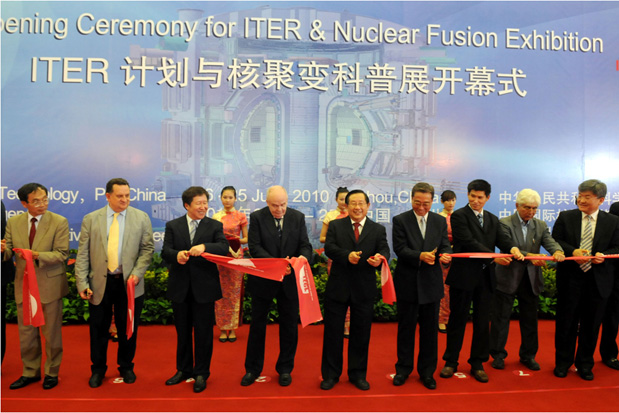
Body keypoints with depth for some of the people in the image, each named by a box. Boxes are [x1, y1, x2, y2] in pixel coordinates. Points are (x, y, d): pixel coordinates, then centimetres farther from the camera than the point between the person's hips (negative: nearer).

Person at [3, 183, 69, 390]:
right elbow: (9, 251, 1)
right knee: (26, 331, 15)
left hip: (50, 284, -4)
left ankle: (52, 373, 26)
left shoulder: (59, 222, -9)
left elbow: (61, 254, -14)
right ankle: (30, 372, 32)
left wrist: (37, 255, -29)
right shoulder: (13, 222, 3)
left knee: (52, 332, 8)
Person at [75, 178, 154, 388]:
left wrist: (137, 273, -11)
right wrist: (82, 283, -5)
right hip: (99, 283, 0)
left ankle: (126, 367, 31)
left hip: (129, 284, 0)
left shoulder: (141, 218, 2)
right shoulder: (90, 219, 3)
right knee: (99, 329, 10)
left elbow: (147, 249, 1)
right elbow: (83, 254, 1)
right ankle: (98, 369, 30)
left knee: (128, 328, 11)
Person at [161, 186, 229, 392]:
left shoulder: (215, 226, 1)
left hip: (204, 288, -2)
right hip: (180, 288, 2)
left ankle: (201, 373, 22)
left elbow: (223, 248, -15)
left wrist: (204, 247, -33)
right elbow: (165, 251, -5)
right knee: (182, 331, 16)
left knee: (203, 332, 6)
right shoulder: (173, 226, 6)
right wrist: (177, 255, -28)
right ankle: (183, 370, 33)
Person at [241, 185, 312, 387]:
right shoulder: (257, 217, -6)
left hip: (289, 280, 2)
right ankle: (253, 369, 27)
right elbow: (255, 247, -13)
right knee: (257, 325, 11)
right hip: (263, 280, -1)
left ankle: (285, 369, 27)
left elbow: (305, 246, -1)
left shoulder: (298, 217, 0)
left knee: (289, 326, 10)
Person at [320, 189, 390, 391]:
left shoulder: (378, 229, 7)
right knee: (333, 331, 8)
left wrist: (380, 258, -29)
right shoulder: (335, 225, 4)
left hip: (364, 289, 1)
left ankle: (358, 374, 29)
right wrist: (347, 255, -27)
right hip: (338, 287, -1)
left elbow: (384, 250, -6)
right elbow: (329, 248, -9)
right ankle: (330, 374, 23)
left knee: (361, 333, 11)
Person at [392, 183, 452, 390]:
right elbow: (400, 249, -11)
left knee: (430, 328, 10)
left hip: (431, 283, 3)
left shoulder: (440, 221, 7)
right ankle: (403, 368, 25)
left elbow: (445, 246, 3)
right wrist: (420, 256, -27)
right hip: (407, 282, -2)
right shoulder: (400, 220, -3)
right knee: (406, 327, 9)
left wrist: (445, 256, -20)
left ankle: (427, 371, 25)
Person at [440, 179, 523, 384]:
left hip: (486, 277, 5)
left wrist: (512, 248, -21)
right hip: (463, 275, -5)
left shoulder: (492, 219, 15)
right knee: (457, 320, 5)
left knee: (483, 322, 10)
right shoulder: (459, 216, -5)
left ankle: (477, 364, 23)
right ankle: (451, 361, 19)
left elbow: (502, 239, 2)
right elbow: (469, 242, -16)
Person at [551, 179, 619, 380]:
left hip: (598, 281, 1)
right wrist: (572, 251, -19)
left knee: (591, 325, 11)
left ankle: (585, 364, 27)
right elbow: (555, 241, -1)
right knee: (566, 323, 8)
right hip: (570, 279, -1)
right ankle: (563, 363, 23)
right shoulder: (565, 217, 1)